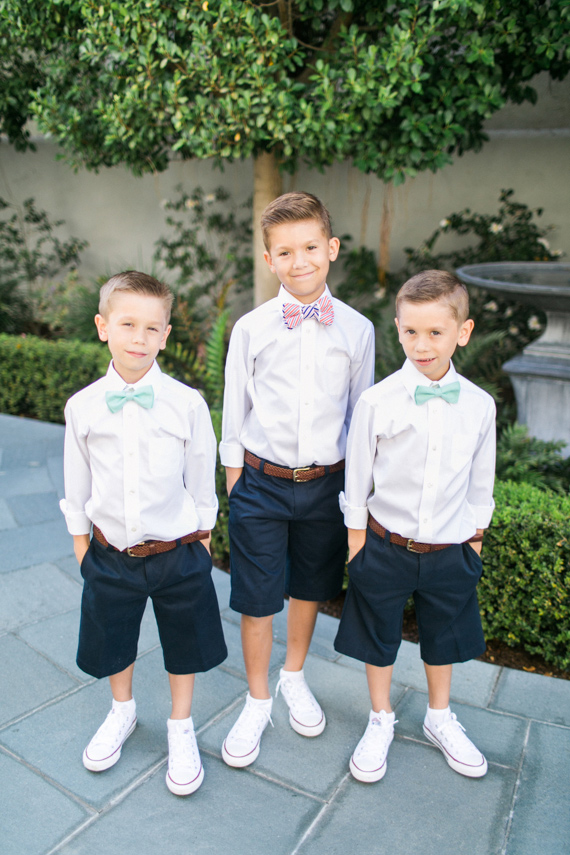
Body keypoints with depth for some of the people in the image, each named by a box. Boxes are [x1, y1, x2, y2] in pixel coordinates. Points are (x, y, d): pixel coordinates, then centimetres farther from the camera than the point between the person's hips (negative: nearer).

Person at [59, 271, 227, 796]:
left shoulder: (187, 404, -13)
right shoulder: (82, 408, -7)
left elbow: (201, 481, -2)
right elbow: (77, 487, 4)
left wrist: (202, 543, 4)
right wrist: (81, 546, 9)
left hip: (178, 555, -2)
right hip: (111, 555, 2)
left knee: (184, 644, 16)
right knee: (112, 640, 22)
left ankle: (181, 729, 43)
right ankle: (122, 713, 52)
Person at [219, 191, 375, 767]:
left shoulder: (357, 329, -3)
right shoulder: (250, 328, -6)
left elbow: (362, 413, 6)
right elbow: (234, 411, 1)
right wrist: (235, 481, 3)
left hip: (327, 482, 2)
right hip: (262, 482, -1)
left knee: (309, 587, 19)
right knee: (257, 598, 7)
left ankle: (294, 677, 45)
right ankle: (257, 701, 31)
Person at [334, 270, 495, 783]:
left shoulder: (479, 406, -6)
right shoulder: (377, 402, -14)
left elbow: (480, 486, 5)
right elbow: (357, 480, -6)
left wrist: (475, 540, 9)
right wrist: (357, 543, -2)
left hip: (450, 550, 3)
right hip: (386, 546, -2)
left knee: (445, 636, 21)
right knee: (379, 635, 15)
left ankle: (440, 718, 47)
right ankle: (381, 721, 41)